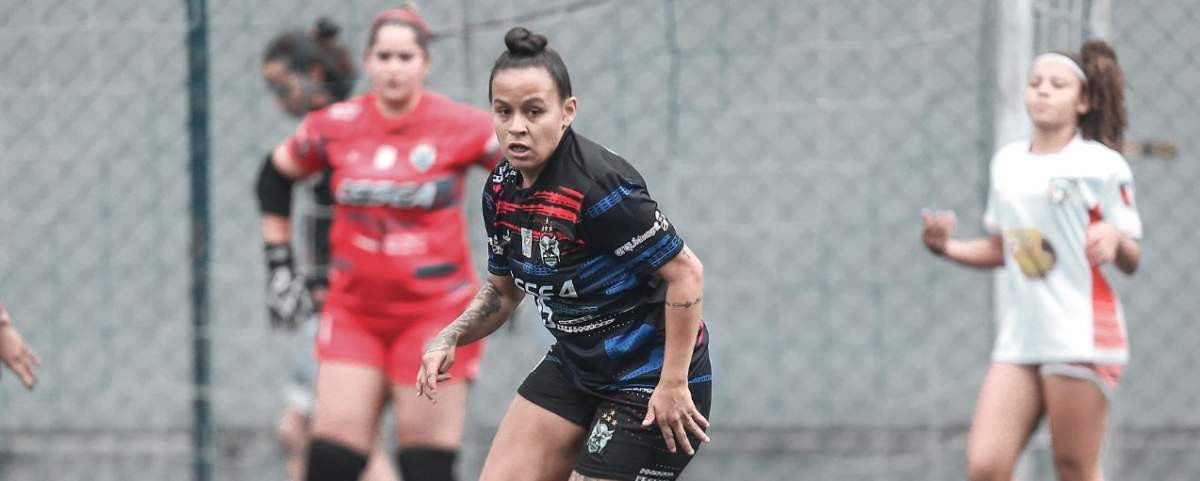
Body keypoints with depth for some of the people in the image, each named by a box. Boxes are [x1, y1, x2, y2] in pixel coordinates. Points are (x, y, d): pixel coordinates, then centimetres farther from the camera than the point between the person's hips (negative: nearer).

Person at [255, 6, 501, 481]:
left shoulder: (461, 127, -8)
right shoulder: (335, 126, -1)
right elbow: (275, 176, 16)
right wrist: (279, 264, 13)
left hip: (437, 310, -2)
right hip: (353, 312, 3)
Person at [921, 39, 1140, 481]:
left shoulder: (1102, 166, -1)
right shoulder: (1007, 162, 15)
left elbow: (1131, 262, 0)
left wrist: (1113, 239, -22)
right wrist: (947, 247, 7)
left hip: (1080, 340, -5)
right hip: (1018, 340, 5)